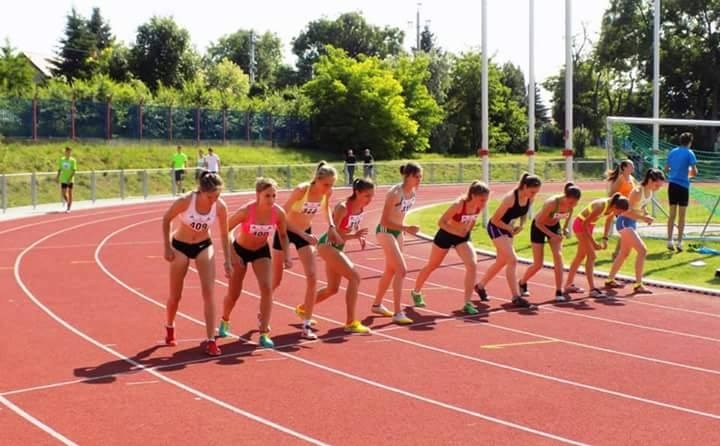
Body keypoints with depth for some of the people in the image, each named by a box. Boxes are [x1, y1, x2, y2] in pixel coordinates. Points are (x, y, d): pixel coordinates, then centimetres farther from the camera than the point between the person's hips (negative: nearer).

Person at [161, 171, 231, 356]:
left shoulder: (220, 207, -21)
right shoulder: (185, 201, -29)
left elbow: (224, 234, -6)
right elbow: (166, 220, -12)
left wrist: (228, 261, -7)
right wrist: (167, 248, -11)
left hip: (204, 246, 1)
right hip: (180, 246, -1)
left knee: (209, 293, -10)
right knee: (175, 295, 9)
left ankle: (210, 340, -5)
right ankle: (170, 328, 39)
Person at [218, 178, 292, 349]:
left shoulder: (279, 213, -22)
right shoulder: (246, 211, -31)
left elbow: (283, 235, -2)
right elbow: (225, 230, -18)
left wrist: (286, 255, -14)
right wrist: (232, 254, -22)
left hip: (261, 251, 2)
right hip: (240, 250, -2)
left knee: (266, 287, -17)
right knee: (233, 293, 7)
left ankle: (264, 334, -11)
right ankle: (224, 322, 39)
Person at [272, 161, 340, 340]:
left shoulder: (327, 193, -15)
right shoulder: (301, 190, -31)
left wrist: (331, 226, -6)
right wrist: (303, 235, -34)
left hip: (305, 233, 4)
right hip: (286, 230, -4)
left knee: (312, 277, -10)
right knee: (276, 280, 7)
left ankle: (306, 325, -4)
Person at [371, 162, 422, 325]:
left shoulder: (413, 191, -2)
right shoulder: (395, 193, -25)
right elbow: (385, 220, -24)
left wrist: (403, 230, 16)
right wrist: (406, 228, -30)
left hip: (397, 231, 9)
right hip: (385, 231, -9)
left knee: (391, 271, 18)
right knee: (401, 270, -15)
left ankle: (377, 304, 35)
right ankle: (398, 313, -13)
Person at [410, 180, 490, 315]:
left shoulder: (480, 206, -15)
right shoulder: (458, 205, -33)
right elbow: (441, 222, -28)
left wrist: (468, 231, 5)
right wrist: (457, 232, -33)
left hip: (463, 237, 5)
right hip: (446, 235, -5)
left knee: (473, 265, -17)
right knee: (432, 266, 15)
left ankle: (467, 303, -12)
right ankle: (416, 292, 41)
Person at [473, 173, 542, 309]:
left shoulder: (530, 199, -9)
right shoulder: (510, 198, -29)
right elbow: (495, 219, -22)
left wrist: (521, 225, -4)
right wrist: (510, 228, -16)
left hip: (508, 228, 8)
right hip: (496, 227, -8)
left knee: (501, 262, 18)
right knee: (512, 260, -17)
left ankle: (480, 286, 38)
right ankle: (516, 298, -15)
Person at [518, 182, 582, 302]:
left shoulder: (571, 203, -21)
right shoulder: (552, 203, -37)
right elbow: (538, 223, -26)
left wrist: (565, 227, 2)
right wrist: (552, 235, -30)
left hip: (555, 226, 5)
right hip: (539, 227, -5)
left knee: (558, 257, -12)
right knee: (538, 264, -2)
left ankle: (559, 292, -8)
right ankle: (522, 283, 26)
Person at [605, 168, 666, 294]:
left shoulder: (650, 192, 2)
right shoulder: (637, 192, -24)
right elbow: (627, 211, -25)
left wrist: (647, 215, -2)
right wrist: (643, 218, -30)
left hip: (632, 223, 10)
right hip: (625, 222, -10)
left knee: (624, 253, 20)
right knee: (642, 250, -17)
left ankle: (610, 280, 35)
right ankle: (638, 285, -14)